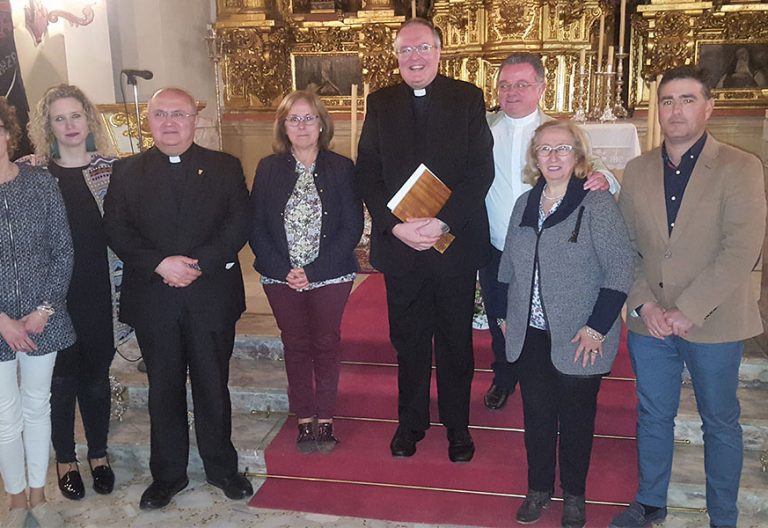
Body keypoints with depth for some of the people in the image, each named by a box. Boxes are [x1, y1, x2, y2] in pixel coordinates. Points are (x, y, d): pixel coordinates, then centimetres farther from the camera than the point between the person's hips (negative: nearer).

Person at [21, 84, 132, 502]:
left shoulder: (111, 170, 1)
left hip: (100, 296, 1)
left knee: (96, 377, 14)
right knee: (60, 379, 11)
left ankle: (98, 455, 32)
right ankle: (65, 459, 30)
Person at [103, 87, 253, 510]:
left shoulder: (225, 167, 5)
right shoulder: (127, 172, 7)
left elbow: (239, 223, -4)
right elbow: (117, 231, -1)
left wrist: (200, 263, -16)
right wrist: (160, 264, -16)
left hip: (212, 296, -1)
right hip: (153, 299, 1)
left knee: (213, 386, 10)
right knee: (164, 389, 11)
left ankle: (221, 467, 27)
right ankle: (168, 474, 27)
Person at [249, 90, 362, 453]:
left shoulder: (341, 168, -2)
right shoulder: (268, 168, 2)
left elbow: (352, 227, -7)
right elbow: (256, 227, 0)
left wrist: (313, 270, -14)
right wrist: (284, 270, -12)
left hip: (330, 277, -1)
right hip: (281, 278, 2)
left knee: (326, 345, 7)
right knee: (295, 347, 9)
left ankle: (325, 420, 19)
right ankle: (304, 420, 21)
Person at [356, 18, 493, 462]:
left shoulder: (467, 98, 1)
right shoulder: (380, 103, 7)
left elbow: (481, 169, -7)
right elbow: (368, 173, 1)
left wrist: (443, 222, -18)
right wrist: (395, 225, -14)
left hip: (456, 241, -1)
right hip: (399, 243, 2)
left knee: (456, 341, 11)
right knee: (409, 341, 12)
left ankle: (458, 425, 27)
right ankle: (411, 421, 30)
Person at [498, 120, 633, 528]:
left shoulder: (597, 204, -11)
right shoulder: (525, 204, 7)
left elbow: (621, 268, -13)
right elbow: (509, 265, 15)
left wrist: (597, 328, -16)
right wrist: (506, 314, 13)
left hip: (578, 340, -4)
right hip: (530, 336, 5)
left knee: (576, 417, 10)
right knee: (536, 414, 13)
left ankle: (574, 494, 29)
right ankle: (538, 488, 31)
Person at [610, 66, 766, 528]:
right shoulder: (638, 170, 6)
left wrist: (686, 310, -19)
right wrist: (644, 304, -8)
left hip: (713, 322, -3)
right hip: (649, 321, 4)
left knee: (720, 421, 11)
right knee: (653, 416, 16)